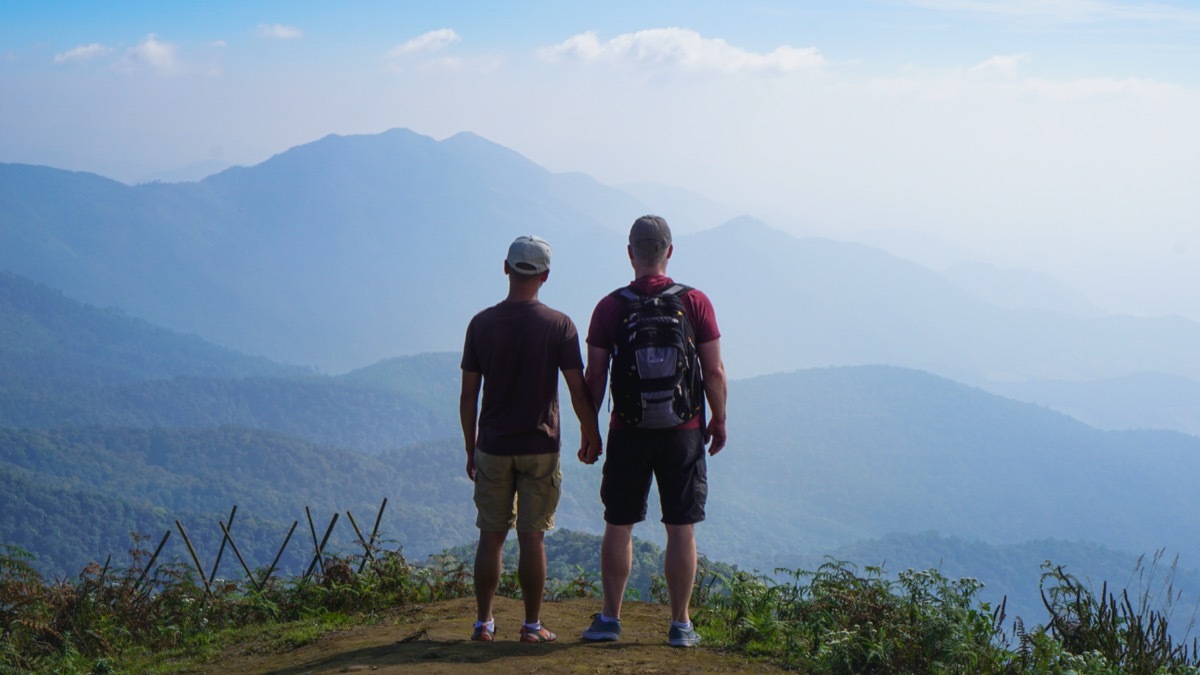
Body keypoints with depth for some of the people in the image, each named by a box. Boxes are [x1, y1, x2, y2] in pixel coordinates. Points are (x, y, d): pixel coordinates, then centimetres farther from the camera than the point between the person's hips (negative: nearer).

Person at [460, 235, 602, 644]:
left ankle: (484, 623, 11)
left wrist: (471, 449, 10)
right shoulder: (558, 325, -6)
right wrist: (591, 433, 9)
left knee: (491, 536, 9)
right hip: (540, 448, -1)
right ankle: (532, 625, 9)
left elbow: (468, 396, 1)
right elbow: (578, 389, -6)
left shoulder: (482, 324, -1)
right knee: (532, 537, 4)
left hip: (493, 448, 1)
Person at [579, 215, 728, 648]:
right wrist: (719, 421, 10)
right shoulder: (695, 303, -5)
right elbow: (714, 372, -4)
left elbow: (594, 377, -2)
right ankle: (680, 624, 8)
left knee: (618, 526, 10)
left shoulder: (611, 307, -4)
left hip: (628, 432, 0)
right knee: (681, 529, 5)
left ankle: (610, 618, 15)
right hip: (683, 431, 0)